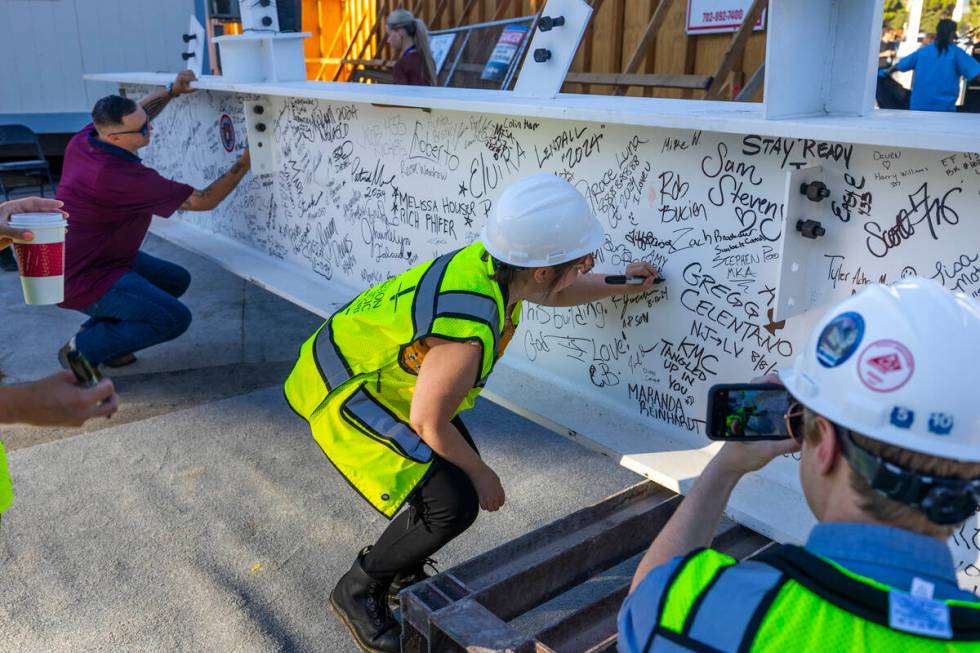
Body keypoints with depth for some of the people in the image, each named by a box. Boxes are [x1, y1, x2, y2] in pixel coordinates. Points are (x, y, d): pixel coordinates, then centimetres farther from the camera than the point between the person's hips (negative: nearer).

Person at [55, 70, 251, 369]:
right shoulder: (124, 178, -32)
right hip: (83, 279, -9)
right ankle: (81, 348, -1)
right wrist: (245, 162, -15)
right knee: (175, 319, -17)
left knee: (176, 280, 16)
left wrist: (172, 92, 2)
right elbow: (203, 201, -21)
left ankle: (98, 329, 17)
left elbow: (134, 115, 16)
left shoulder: (84, 139, -7)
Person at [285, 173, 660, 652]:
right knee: (454, 503, -14)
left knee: (461, 469, 12)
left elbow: (551, 293, 14)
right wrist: (481, 475, -7)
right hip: (343, 394, -9)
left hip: (373, 366, 9)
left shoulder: (494, 262, -11)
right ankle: (358, 591, 9)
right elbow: (427, 422, -21)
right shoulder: (469, 331, -36)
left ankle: (402, 572, 32)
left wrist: (618, 286, 18)